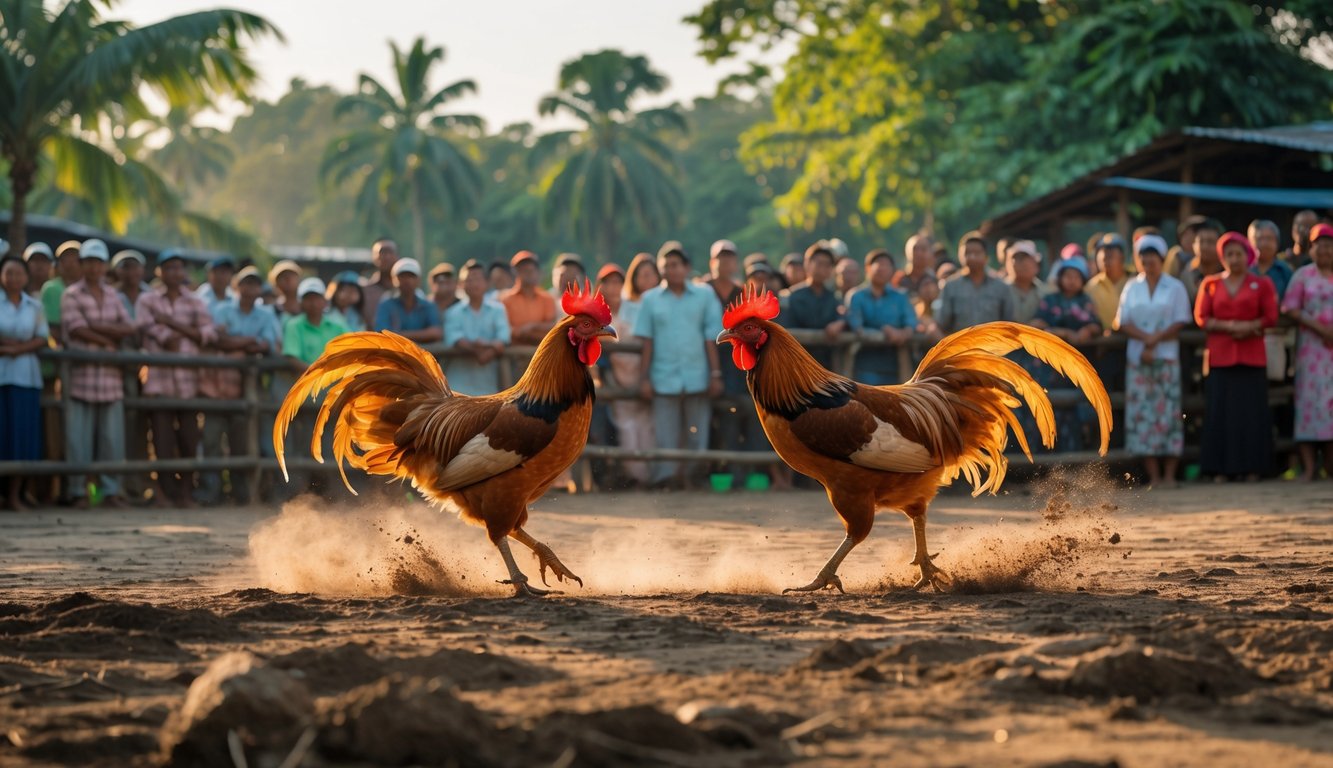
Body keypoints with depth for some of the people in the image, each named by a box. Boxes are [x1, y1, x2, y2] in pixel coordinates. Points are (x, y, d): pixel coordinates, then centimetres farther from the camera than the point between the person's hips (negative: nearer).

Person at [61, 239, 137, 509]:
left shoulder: (112, 296, 16)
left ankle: (111, 491, 10)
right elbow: (78, 330, -10)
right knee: (80, 435, -4)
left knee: (112, 435, 4)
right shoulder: (71, 295, 2)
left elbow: (128, 328, 7)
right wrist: (110, 340, -7)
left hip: (111, 375, 4)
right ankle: (78, 492, 0)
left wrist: (96, 327, -6)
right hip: (82, 373, -4)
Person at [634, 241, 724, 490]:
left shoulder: (705, 295, 6)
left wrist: (715, 374, -1)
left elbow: (711, 338, 4)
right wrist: (643, 378, 0)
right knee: (665, 439, -2)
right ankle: (664, 479, -4)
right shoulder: (651, 299, 9)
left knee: (696, 437, 4)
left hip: (697, 378, 0)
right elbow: (646, 342, 6)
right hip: (664, 380, 0)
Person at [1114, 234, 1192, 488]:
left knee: (1168, 413, -5)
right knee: (1142, 414, -3)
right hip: (1137, 359, 2)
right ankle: (1153, 476, -1)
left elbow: (1181, 323, -3)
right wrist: (1146, 338, -13)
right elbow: (1122, 322, 3)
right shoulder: (1132, 287, 12)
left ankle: (1169, 474, -3)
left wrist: (1155, 341, -13)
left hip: (1166, 359, -2)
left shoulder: (1175, 287, 5)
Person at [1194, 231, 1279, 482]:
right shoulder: (1210, 284, 10)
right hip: (1220, 355, 0)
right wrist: (1229, 326, -11)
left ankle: (1252, 468, 1)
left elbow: (1271, 317, 2)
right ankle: (1220, 469, -2)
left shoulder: (1261, 284, 8)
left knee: (1252, 411, -3)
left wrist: (1249, 327, -14)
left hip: (1252, 356, 0)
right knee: (1220, 411, -4)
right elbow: (1201, 318, 3)